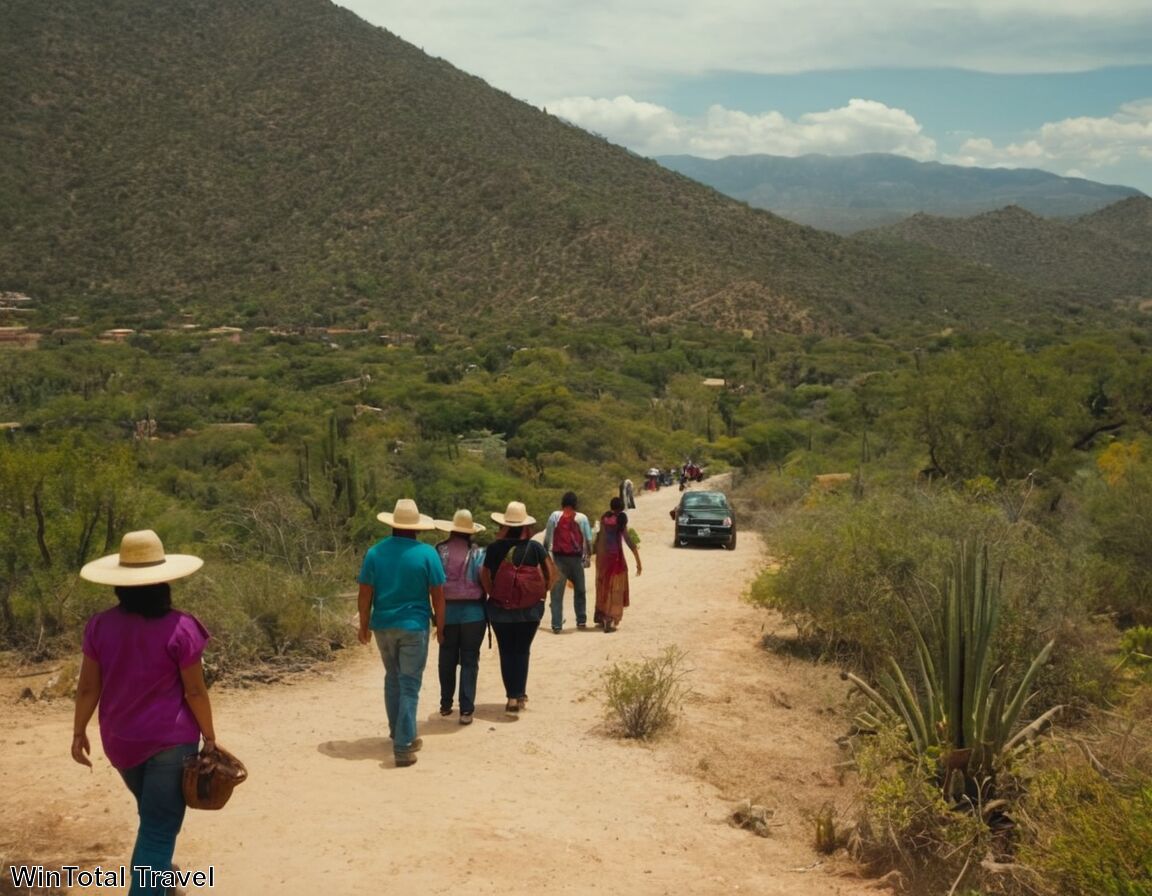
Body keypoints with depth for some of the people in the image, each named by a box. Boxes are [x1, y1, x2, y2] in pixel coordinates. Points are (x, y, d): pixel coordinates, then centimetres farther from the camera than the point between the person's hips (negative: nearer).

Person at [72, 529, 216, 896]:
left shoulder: (100, 625, -7)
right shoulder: (179, 628, -18)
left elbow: (88, 687, -1)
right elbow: (195, 692, -13)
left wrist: (79, 732, 12)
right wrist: (210, 737, -2)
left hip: (120, 741, 6)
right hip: (170, 740, -5)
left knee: (153, 814, 28)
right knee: (159, 827, 2)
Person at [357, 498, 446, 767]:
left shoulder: (375, 552, -1)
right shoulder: (427, 553, -8)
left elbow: (365, 594, 0)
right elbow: (437, 595, -6)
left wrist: (364, 625, 11)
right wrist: (440, 626, 5)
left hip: (383, 626, 4)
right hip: (414, 626, -3)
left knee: (393, 679, 22)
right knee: (409, 685, 0)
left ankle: (397, 732, 34)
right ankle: (403, 746, -4)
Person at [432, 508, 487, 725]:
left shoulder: (439, 550, -3)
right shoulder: (478, 553, -6)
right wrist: (479, 597, 8)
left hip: (447, 611, 2)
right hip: (473, 611, -2)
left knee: (447, 658, 16)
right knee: (469, 660, 4)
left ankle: (446, 704, 25)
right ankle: (466, 709, 1)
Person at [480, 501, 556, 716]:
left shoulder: (494, 548, -7)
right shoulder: (535, 547, -5)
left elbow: (484, 576, -13)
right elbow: (551, 572, -8)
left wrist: (492, 594, -1)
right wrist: (542, 592, 3)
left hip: (501, 608, -1)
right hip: (530, 609, 1)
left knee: (506, 652, 10)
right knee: (522, 651, 13)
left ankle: (513, 696, 8)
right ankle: (519, 695, 9)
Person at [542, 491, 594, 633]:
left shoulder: (555, 516, 0)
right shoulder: (582, 518, 2)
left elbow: (547, 539, -1)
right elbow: (589, 540, 1)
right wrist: (587, 556, 13)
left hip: (559, 557, -1)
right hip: (576, 558, 1)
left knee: (557, 592, 0)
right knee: (580, 591, 18)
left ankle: (557, 625, -7)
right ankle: (581, 621, 24)